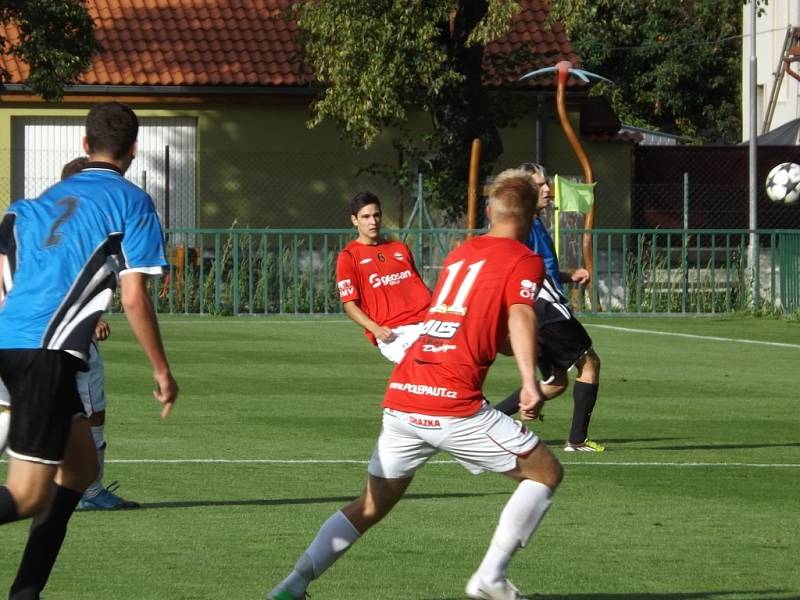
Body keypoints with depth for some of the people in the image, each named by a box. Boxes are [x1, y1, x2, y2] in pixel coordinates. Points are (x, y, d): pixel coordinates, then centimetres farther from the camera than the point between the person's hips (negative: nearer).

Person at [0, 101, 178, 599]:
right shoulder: (133, 204, 4)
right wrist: (162, 371, 5)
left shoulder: (43, 201, 22)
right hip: (49, 350, -7)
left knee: (81, 466, 21)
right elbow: (134, 297, -3)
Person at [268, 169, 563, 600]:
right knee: (546, 471, 9)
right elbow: (519, 316, -18)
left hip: (401, 398, 7)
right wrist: (530, 382, -30)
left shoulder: (460, 254, 22)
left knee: (372, 505, 20)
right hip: (453, 404, -6)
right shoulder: (525, 261, 2)